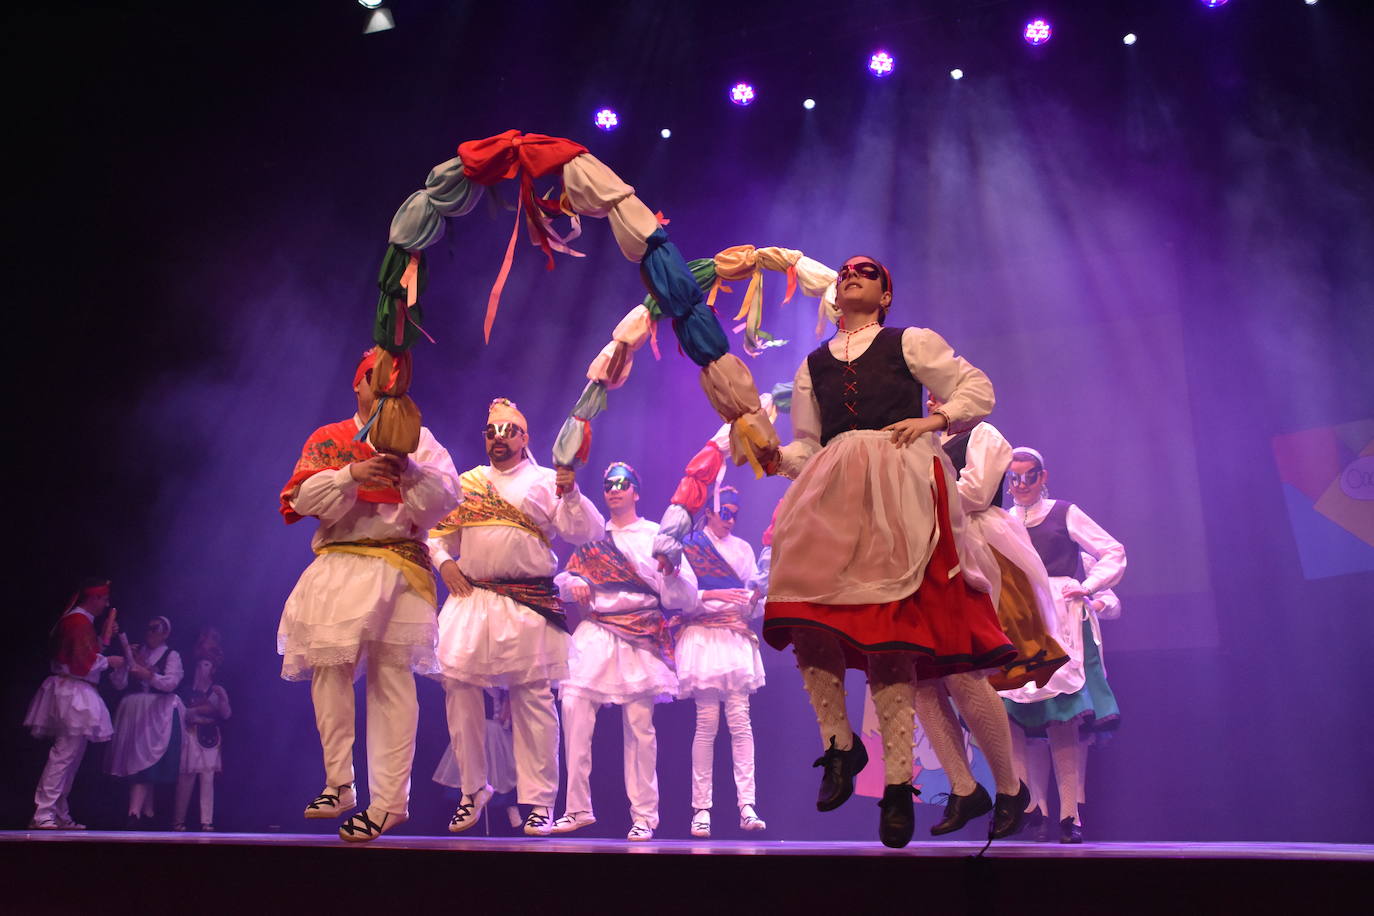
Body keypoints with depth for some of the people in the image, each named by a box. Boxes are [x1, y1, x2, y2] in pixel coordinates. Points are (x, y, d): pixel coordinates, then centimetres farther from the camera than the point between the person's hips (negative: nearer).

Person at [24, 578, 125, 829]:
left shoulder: (75, 620, 18)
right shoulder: (80, 621, -14)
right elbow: (84, 663, -21)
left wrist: (104, 639, 16)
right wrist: (109, 661, -7)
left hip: (71, 693, 11)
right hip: (73, 694, -11)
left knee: (69, 757, 13)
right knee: (64, 756, -10)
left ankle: (61, 816, 18)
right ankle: (43, 815, -10)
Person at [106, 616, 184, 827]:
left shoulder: (171, 655, 4)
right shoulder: (134, 653, 16)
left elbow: (171, 683, -9)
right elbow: (119, 684, 10)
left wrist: (148, 674, -22)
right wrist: (126, 662, -4)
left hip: (158, 713, -4)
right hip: (133, 712, 5)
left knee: (147, 762, -14)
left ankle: (134, 813, -21)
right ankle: (147, 814, 11)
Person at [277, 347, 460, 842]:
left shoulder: (418, 439, 13)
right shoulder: (326, 440, 16)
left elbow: (446, 496, -1)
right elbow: (304, 497, 1)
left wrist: (409, 470, -17)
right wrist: (351, 475, -15)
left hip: (399, 571, -2)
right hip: (337, 569, 2)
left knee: (392, 679, -6)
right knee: (329, 670, -2)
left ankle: (389, 800, -4)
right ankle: (339, 784, 13)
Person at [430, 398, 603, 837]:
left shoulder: (546, 481, 9)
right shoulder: (466, 482, 19)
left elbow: (586, 531, -2)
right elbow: (437, 531, 21)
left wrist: (572, 494, -17)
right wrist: (443, 561, 2)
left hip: (527, 606, -3)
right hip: (469, 600, 3)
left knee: (532, 699, -3)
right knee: (458, 685, -3)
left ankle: (538, 802, 5)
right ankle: (473, 789, 15)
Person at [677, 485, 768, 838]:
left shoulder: (742, 548, 17)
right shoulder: (689, 546, 6)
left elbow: (752, 605, 14)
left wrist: (756, 601, -7)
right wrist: (714, 595, -16)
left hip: (736, 640, 3)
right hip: (703, 637, -3)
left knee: (740, 720, -7)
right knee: (707, 723, -6)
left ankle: (747, 807, -10)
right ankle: (701, 809, -1)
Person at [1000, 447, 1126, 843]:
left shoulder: (1064, 514, 11)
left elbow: (1113, 551, 10)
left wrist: (1089, 588, -3)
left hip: (1060, 621, -3)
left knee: (1063, 717, -13)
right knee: (1019, 718, -7)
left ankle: (1070, 813, -9)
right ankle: (1036, 808, 0)